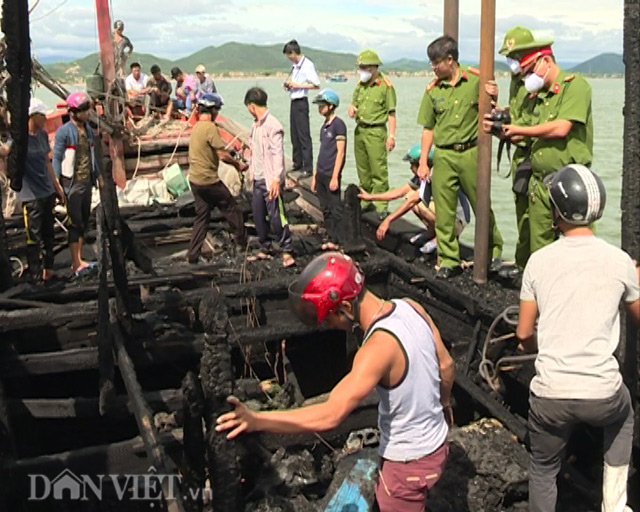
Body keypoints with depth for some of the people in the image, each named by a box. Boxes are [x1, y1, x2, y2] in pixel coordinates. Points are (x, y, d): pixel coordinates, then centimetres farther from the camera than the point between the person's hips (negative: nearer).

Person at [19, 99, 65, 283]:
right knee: (34, 239, 1)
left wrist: (57, 187, 21)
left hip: (47, 192, 7)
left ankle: (48, 271, 30)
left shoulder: (42, 135, 8)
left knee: (48, 235, 16)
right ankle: (37, 276, 10)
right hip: (31, 196, -7)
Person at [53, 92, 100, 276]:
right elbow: (57, 158, -11)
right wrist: (57, 183, -15)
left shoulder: (88, 129, 11)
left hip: (87, 181, 7)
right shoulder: (64, 131, -10)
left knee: (84, 221, 11)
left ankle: (79, 259, 19)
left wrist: (97, 176, 16)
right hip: (72, 183, -7)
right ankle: (76, 263, 0)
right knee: (75, 222, -5)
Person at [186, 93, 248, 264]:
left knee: (202, 215, 13)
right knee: (231, 209, 9)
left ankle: (193, 254, 11)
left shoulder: (196, 127, 12)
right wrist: (238, 164, -4)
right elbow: (222, 155, -20)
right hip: (209, 180, -9)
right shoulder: (210, 128, -17)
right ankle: (243, 242, 22)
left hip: (195, 179, 9)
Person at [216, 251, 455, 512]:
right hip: (435, 443, 8)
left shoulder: (378, 348, -34)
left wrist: (256, 420, -42)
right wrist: (445, 403, 24)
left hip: (408, 462, -8)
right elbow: (446, 365, 5)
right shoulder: (411, 307, -9)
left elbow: (330, 416, -40)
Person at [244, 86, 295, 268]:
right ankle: (264, 249, 25)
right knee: (258, 214, 13)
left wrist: (276, 179, -24)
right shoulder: (256, 125, 12)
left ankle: (287, 251, 4)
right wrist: (251, 170, 18)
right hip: (258, 179, 9)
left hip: (270, 180, -9)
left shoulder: (273, 125, -15)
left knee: (276, 216, -6)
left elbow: (278, 154, -20)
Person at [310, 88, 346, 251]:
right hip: (321, 174, 8)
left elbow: (340, 152, -14)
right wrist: (315, 176, 17)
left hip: (331, 175, -8)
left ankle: (337, 241, 0)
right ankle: (331, 238, 18)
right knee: (325, 209, 11)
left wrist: (334, 177, -18)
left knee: (335, 209, -4)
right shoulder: (324, 126, 16)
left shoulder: (338, 124, -9)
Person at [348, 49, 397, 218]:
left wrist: (391, 135, -14)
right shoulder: (360, 85, 14)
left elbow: (391, 113, -8)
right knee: (363, 169, 12)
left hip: (376, 131, -7)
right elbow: (354, 103, 24)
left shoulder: (386, 86, -6)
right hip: (359, 130, 7)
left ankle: (381, 205, -4)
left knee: (378, 170, -8)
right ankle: (366, 201, 23)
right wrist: (352, 108, -1)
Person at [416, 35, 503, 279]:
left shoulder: (475, 81, -1)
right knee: (444, 210, 2)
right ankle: (449, 260, 11)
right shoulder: (433, 90, 6)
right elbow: (428, 129, 10)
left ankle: (494, 252, 24)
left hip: (470, 152, -2)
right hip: (443, 156, 2)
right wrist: (423, 163, 6)